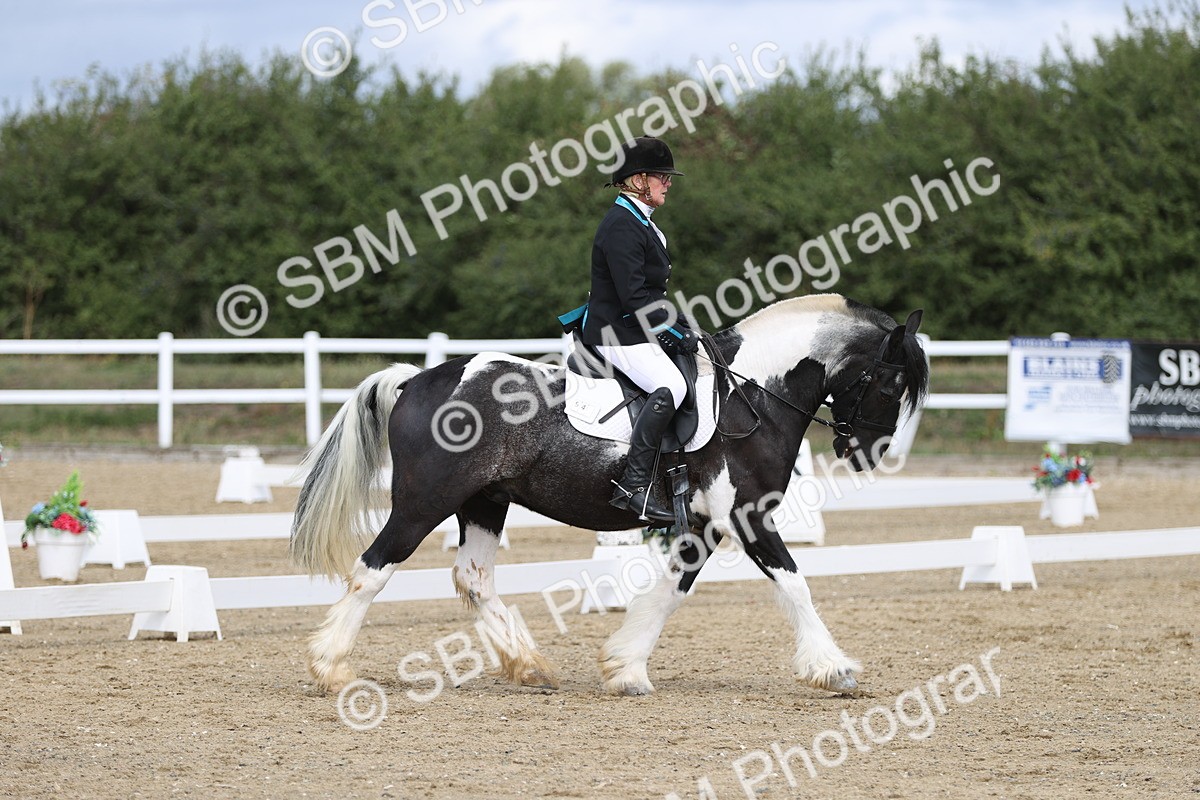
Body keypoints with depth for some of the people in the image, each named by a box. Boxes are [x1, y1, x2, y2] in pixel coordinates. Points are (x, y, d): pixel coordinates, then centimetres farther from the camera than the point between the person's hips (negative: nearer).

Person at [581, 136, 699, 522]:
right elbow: (634, 297, -24)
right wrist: (677, 333, -17)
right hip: (617, 334, -11)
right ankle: (633, 486, -31)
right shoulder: (622, 226, -18)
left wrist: (679, 325, 11)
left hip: (637, 329, 11)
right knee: (670, 386, -29)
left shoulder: (640, 222, 16)